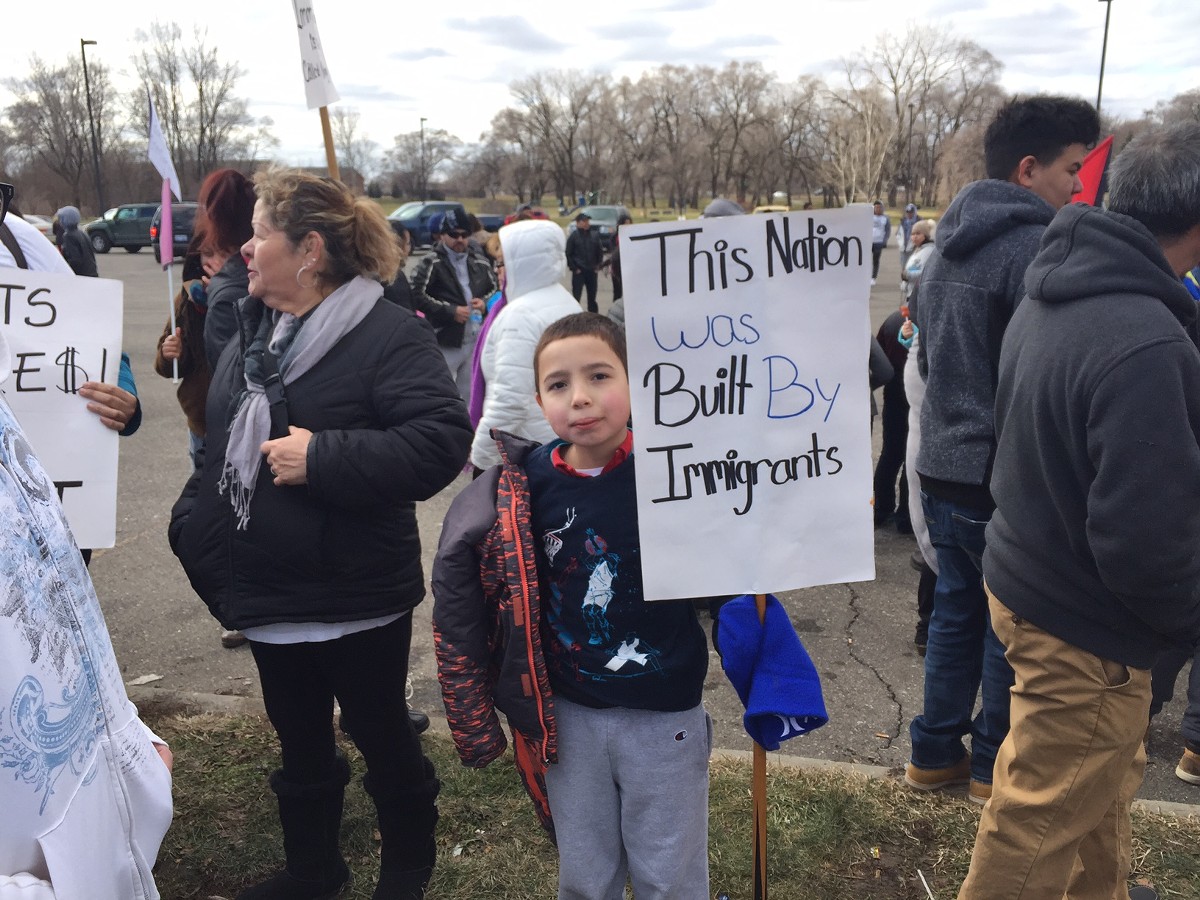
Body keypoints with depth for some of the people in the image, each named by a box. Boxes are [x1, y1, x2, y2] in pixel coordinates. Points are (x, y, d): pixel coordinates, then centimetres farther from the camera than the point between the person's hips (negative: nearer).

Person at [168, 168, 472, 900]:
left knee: (382, 735, 13)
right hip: (268, 590, 7)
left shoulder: (389, 334, -17)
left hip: (357, 596, -7)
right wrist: (194, 524, 10)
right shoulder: (253, 332, 8)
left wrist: (322, 457, -29)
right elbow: (225, 448, 19)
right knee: (300, 743, 22)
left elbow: (441, 443, -28)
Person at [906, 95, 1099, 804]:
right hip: (1004, 475, -8)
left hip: (941, 466, 8)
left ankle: (935, 753, 27)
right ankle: (995, 766, 22)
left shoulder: (948, 244, 11)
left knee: (956, 609, 18)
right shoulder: (1039, 248, -16)